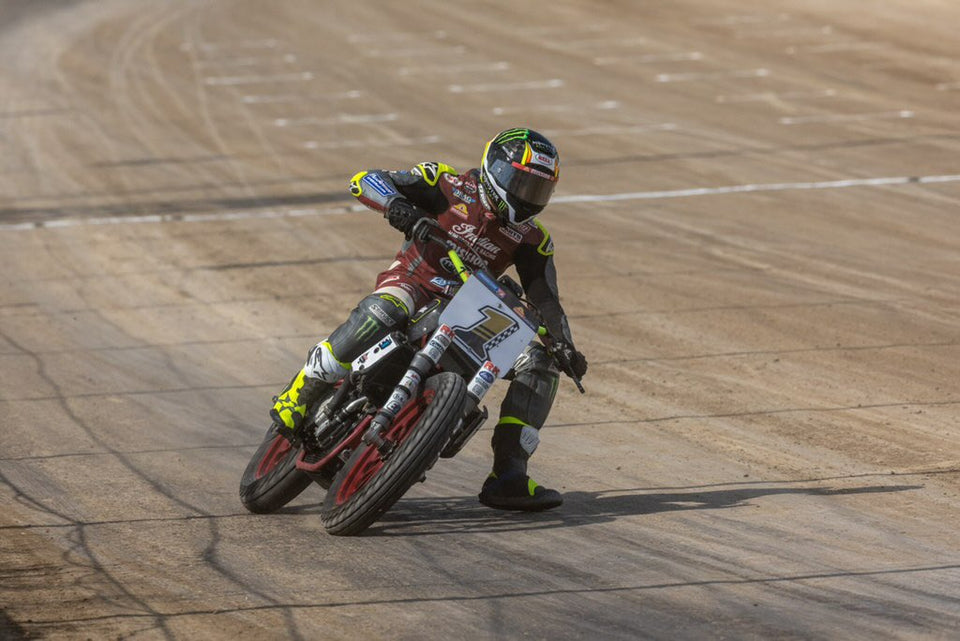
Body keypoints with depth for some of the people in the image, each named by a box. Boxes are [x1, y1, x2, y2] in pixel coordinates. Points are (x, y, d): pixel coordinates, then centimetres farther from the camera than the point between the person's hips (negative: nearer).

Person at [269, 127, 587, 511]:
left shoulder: (531, 238, 8)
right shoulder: (450, 187, -4)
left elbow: (545, 299, 6)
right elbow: (365, 181, -7)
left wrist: (564, 346, -12)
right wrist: (396, 205, -29)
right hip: (413, 283, -5)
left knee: (540, 362, -9)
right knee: (382, 312, -41)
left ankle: (507, 476, -13)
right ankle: (301, 393, -29)